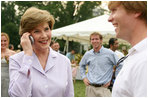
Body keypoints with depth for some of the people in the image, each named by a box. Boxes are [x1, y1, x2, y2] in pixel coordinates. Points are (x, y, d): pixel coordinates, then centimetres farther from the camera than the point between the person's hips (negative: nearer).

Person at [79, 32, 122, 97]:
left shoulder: (109, 53, -3)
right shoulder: (87, 54, 8)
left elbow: (119, 66, 2)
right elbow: (81, 65, 25)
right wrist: (84, 77, 13)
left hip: (103, 88, -3)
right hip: (90, 88, 3)